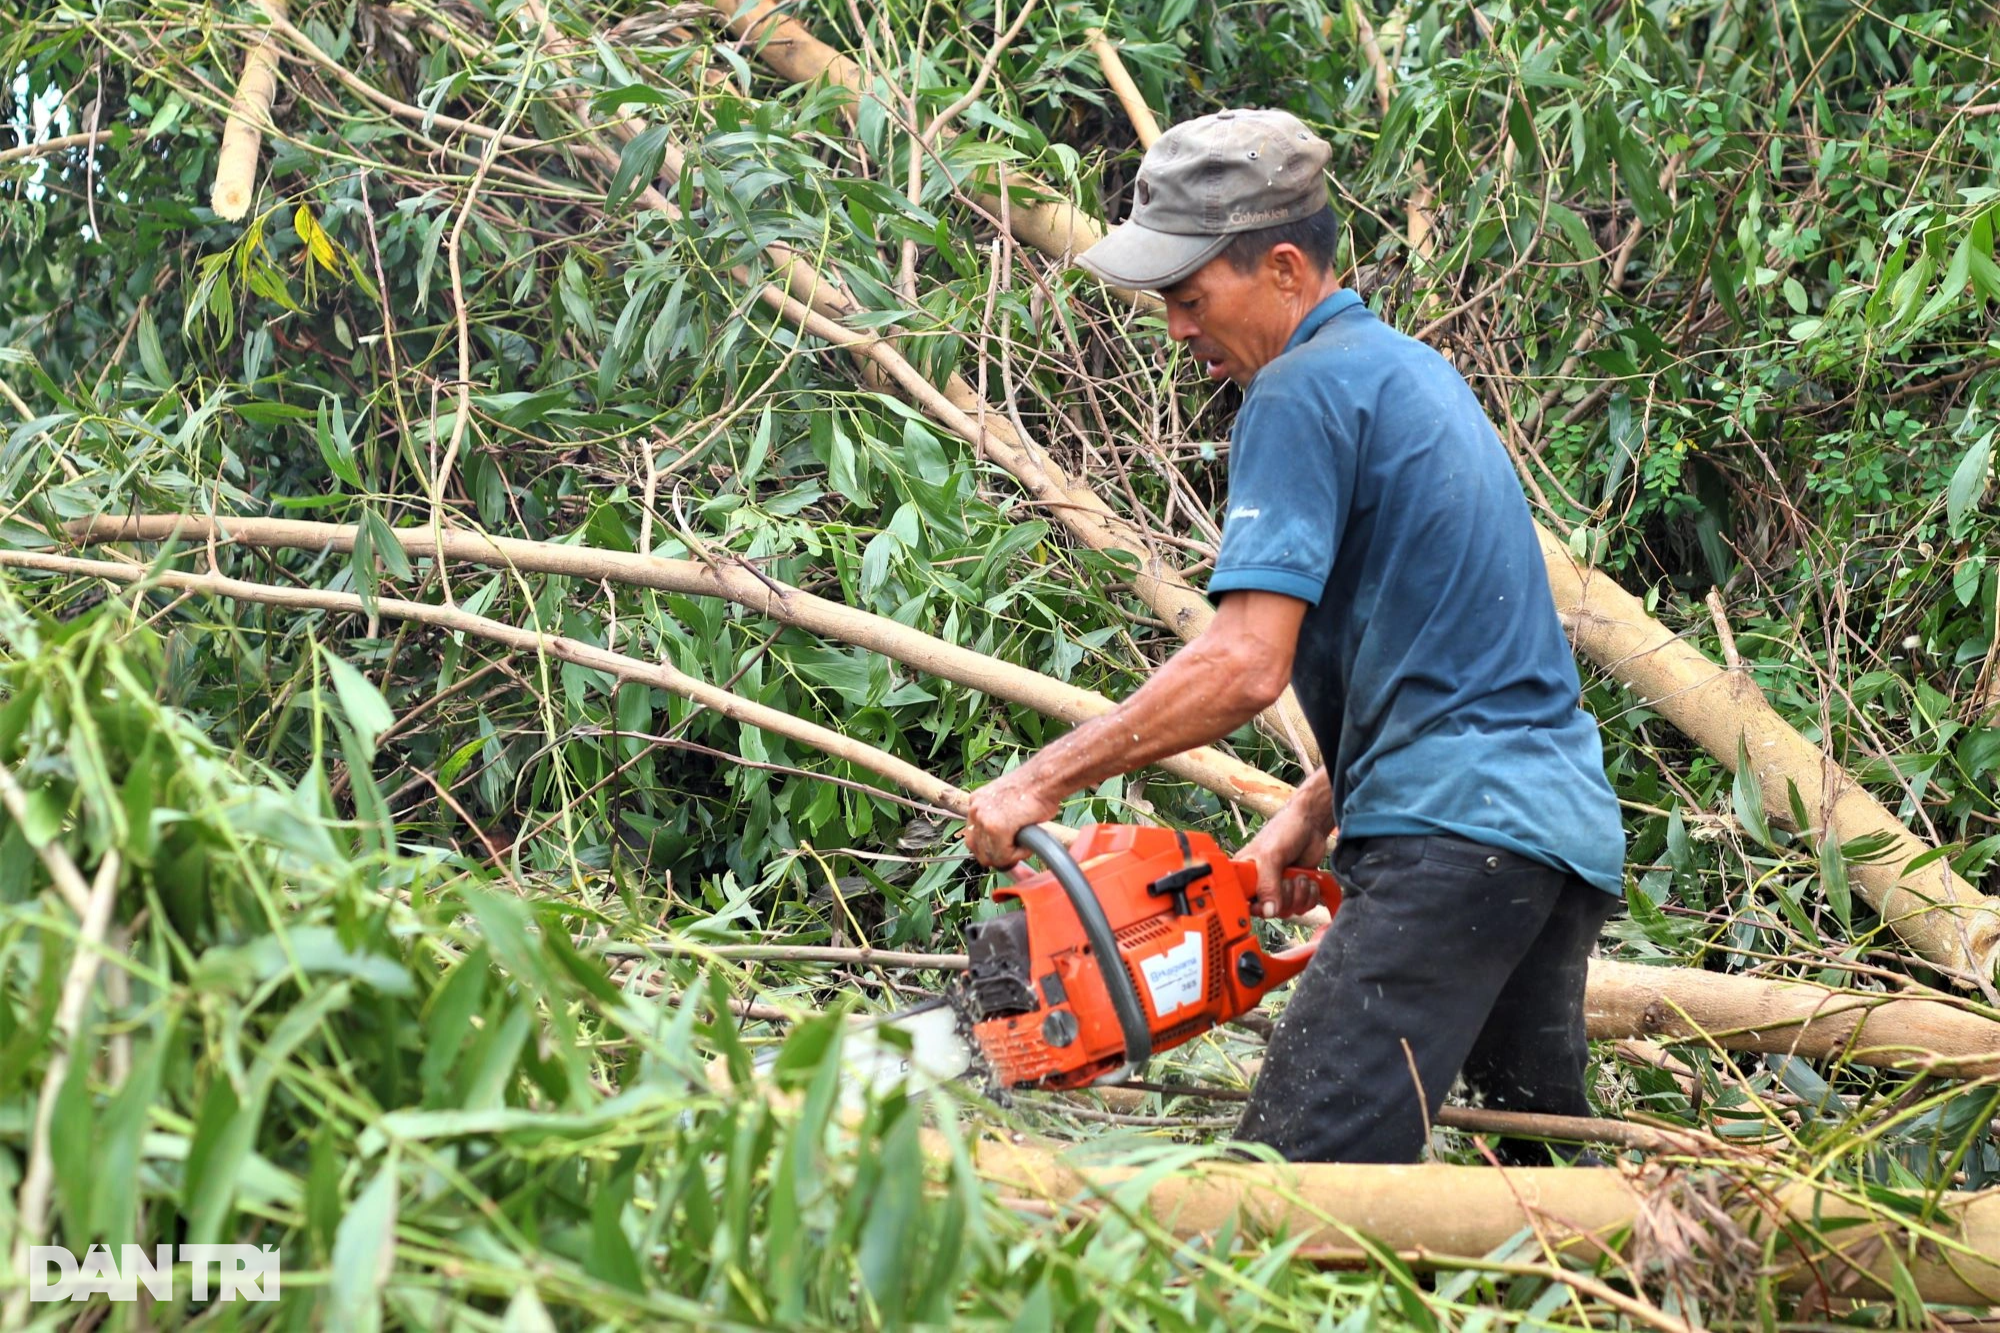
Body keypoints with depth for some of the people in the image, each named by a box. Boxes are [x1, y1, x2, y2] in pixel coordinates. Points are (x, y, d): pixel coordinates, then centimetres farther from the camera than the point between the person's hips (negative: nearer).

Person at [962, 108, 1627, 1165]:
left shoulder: (1302, 391, -9)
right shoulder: (1410, 370, 20)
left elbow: (1244, 666, -19)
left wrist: (1039, 785, -13)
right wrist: (1309, 818, 16)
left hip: (1455, 837, -10)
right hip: (1567, 828, 10)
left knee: (1298, 1185, -17)